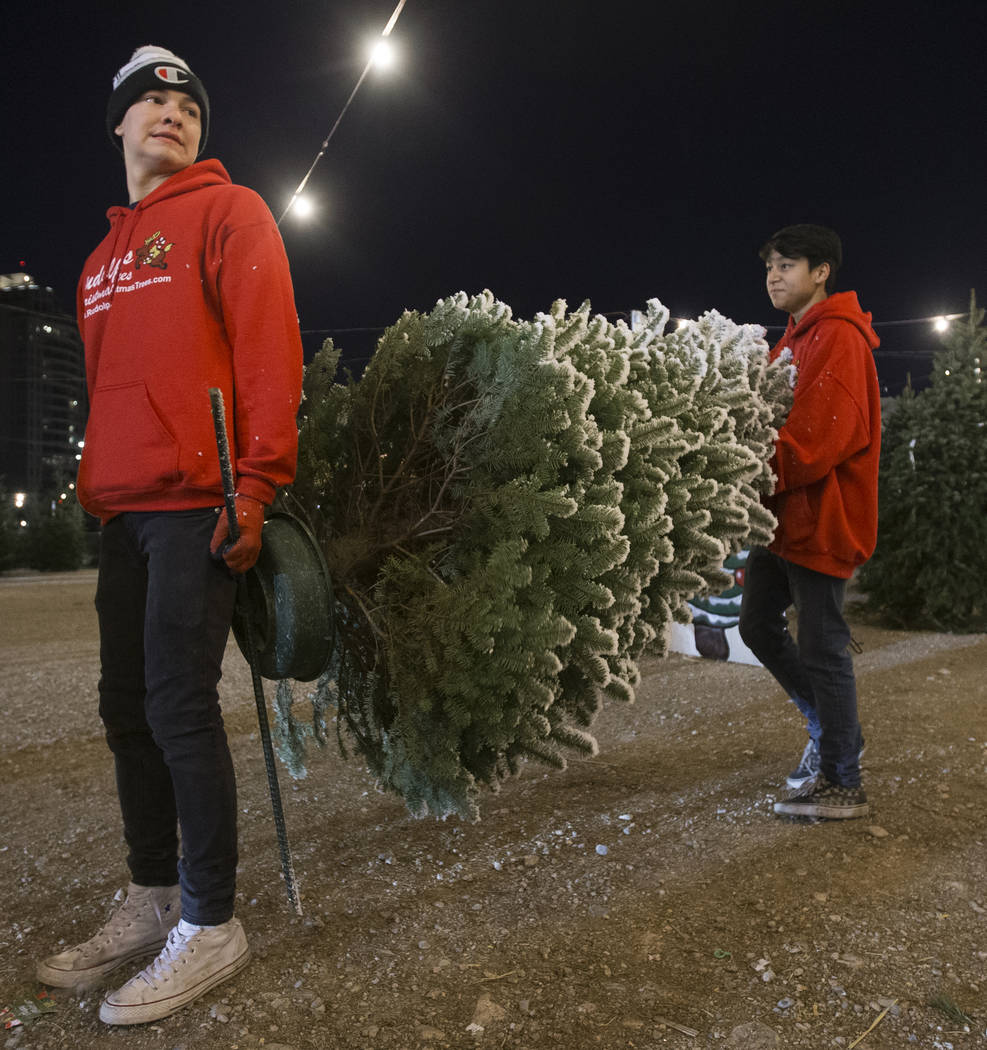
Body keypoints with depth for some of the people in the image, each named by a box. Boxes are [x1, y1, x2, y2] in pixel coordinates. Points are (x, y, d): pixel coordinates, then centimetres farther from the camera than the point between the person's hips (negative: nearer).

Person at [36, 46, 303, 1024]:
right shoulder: (103, 256, 25)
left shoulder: (227, 211, 3)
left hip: (195, 503, -7)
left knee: (179, 705, -8)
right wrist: (93, 486, 15)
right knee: (126, 708, 9)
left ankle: (211, 925, 7)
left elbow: (268, 348, -9)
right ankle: (151, 902, 24)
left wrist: (255, 485, -18)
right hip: (121, 509, 8)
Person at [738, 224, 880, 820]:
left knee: (822, 648, -2)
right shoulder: (795, 339, 18)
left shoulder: (839, 339, -14)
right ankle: (835, 732, 32)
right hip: (786, 515, 10)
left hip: (823, 518, -10)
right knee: (758, 625, 14)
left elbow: (814, 442, -24)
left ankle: (843, 785, 14)